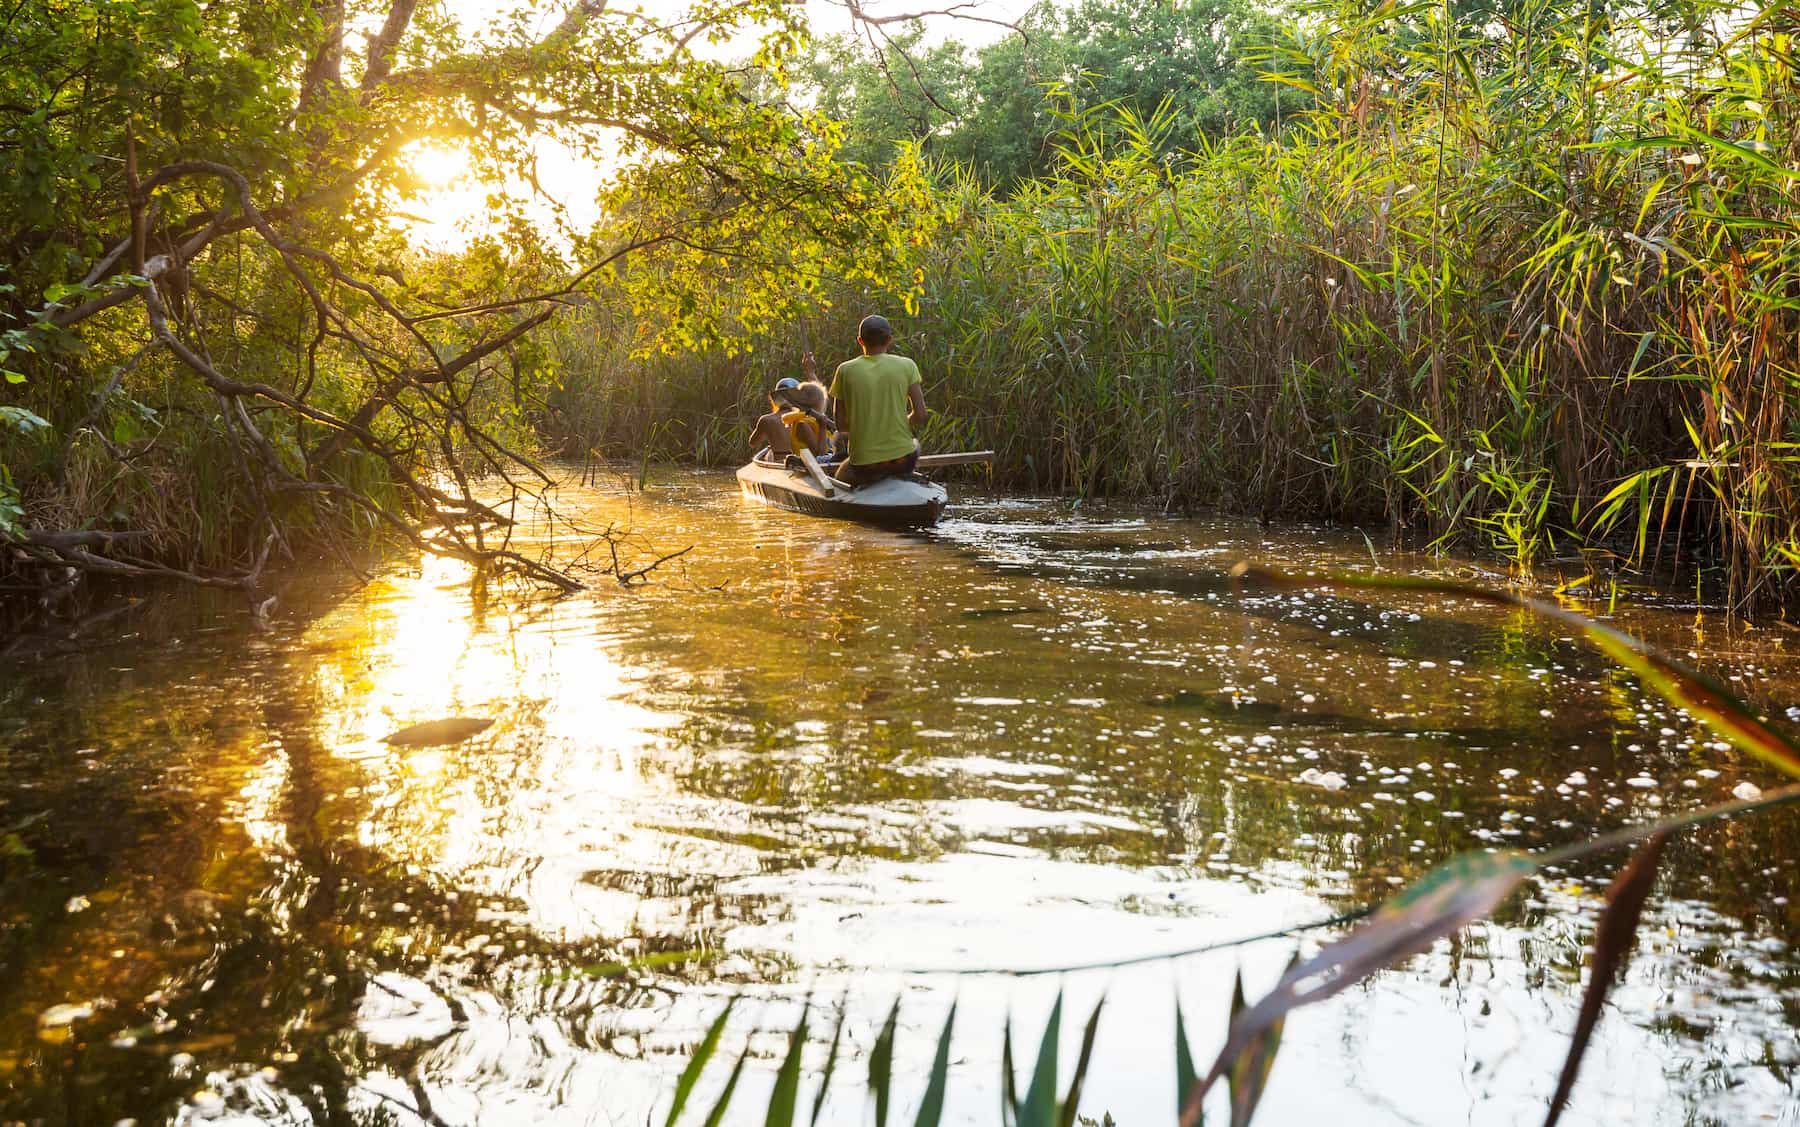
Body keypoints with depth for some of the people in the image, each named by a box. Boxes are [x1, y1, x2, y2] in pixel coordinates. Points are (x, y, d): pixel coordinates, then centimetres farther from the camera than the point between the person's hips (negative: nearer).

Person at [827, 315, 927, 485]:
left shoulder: (845, 370, -3)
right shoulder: (906, 366, -3)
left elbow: (841, 425, -1)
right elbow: (920, 415, -5)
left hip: (864, 463, 0)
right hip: (902, 458, 0)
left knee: (841, 476, 34)